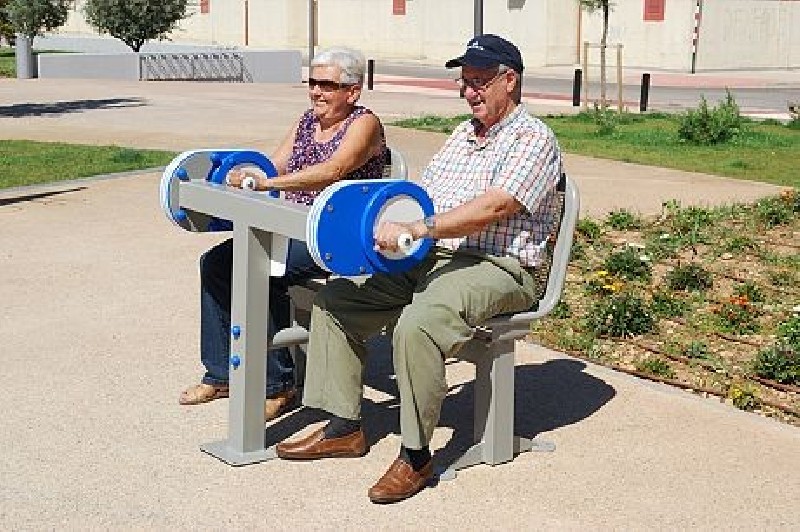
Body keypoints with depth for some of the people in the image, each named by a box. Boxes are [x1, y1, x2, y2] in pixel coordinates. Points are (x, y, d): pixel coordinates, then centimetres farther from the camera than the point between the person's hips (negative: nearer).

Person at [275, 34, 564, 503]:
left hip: (496, 267, -9)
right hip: (429, 258, 9)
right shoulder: (463, 136, 22)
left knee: (417, 323, -36)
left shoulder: (533, 139, -6)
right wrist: (388, 220, -4)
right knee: (335, 299, -1)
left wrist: (418, 229, -30)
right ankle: (344, 428, 3)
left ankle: (416, 457, -22)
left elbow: (494, 207, -21)